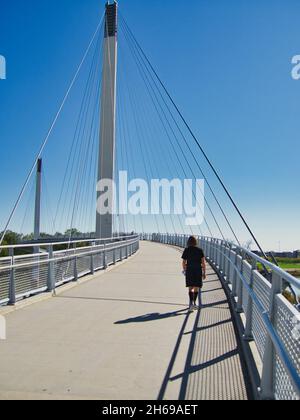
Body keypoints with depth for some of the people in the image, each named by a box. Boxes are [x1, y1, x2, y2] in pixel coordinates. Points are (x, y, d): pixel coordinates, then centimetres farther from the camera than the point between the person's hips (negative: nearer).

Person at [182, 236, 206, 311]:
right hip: (198, 270, 0)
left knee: (190, 288, 2)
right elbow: (203, 262, -5)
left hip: (189, 270, 0)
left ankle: (191, 303, -16)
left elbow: (184, 263, 3)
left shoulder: (186, 250, 0)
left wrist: (184, 270, 19)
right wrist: (204, 273, 1)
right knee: (196, 287, 13)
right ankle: (194, 303, 21)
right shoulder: (200, 250, -1)